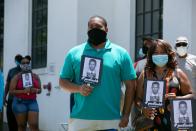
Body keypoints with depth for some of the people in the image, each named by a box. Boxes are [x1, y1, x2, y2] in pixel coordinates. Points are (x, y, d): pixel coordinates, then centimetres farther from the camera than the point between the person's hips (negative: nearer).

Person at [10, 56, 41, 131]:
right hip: (20, 102, -2)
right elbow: (11, 91, -7)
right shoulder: (17, 77, 0)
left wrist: (35, 90, -9)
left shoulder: (35, 77, 10)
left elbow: (39, 90, 15)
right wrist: (23, 91, -19)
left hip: (32, 102, 2)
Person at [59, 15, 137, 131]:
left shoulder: (121, 53, 6)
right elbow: (63, 81, 9)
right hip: (80, 119, 1)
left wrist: (126, 115, -1)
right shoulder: (74, 53, 8)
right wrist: (79, 88, -12)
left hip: (109, 121, -1)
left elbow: (130, 85, 5)